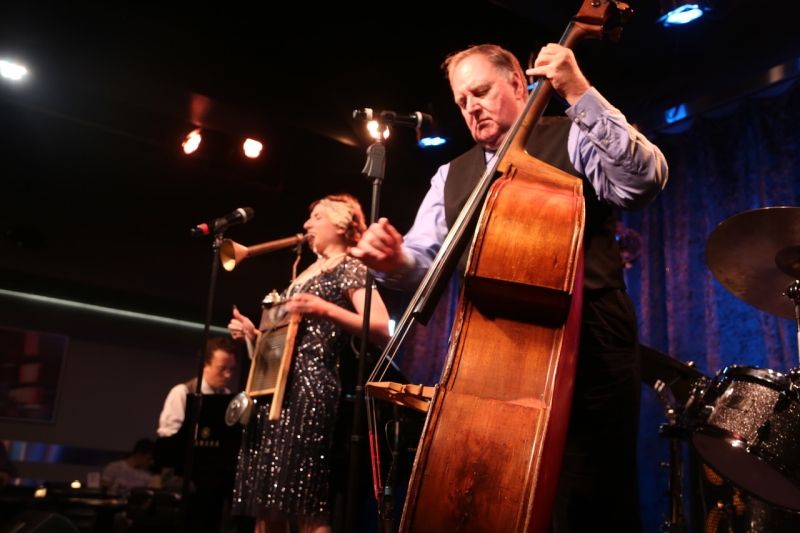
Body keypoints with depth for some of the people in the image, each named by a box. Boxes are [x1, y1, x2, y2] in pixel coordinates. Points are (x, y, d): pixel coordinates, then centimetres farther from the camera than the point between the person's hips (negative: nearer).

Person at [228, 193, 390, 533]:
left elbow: (381, 330, -13)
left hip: (310, 386, -8)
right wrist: (254, 334, 10)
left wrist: (325, 309, -23)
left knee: (305, 506, -12)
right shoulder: (305, 275, 25)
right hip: (273, 388, 9)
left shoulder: (350, 268, 2)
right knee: (265, 504, 6)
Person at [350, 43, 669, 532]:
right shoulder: (452, 177, 19)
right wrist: (393, 259, -13)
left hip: (587, 345, -4)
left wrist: (581, 95, -17)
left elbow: (646, 179, -13)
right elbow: (424, 260, 11)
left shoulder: (575, 138, 6)